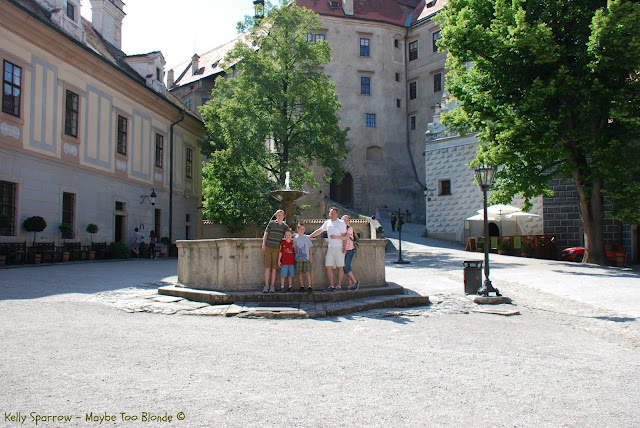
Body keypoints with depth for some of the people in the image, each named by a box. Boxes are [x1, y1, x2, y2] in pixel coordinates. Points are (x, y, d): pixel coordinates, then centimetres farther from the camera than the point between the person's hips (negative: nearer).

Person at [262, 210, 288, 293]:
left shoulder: (285, 226, 9)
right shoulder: (271, 223, 4)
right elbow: (266, 234, 5)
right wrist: (263, 245, 0)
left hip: (276, 249, 1)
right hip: (268, 247, -1)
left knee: (274, 268, 1)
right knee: (267, 267, -3)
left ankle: (272, 286, 7)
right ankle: (266, 285, 2)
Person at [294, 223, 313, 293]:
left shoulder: (307, 237, 3)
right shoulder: (295, 238, 6)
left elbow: (310, 248, 5)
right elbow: (295, 248, 13)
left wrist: (311, 257, 2)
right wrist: (295, 255, 8)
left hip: (306, 258, -2)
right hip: (298, 258, 2)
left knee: (308, 272, -6)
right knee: (300, 272, 5)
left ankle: (309, 286, -3)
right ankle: (302, 286, 13)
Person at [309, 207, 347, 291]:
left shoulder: (341, 223, -1)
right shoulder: (327, 223, 15)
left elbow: (344, 236, -6)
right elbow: (319, 231, 24)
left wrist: (344, 248, -13)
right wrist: (309, 237, 23)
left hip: (339, 248, -6)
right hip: (330, 248, 6)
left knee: (340, 267, -3)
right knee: (328, 266, 1)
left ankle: (339, 286, 1)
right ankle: (331, 286, 5)